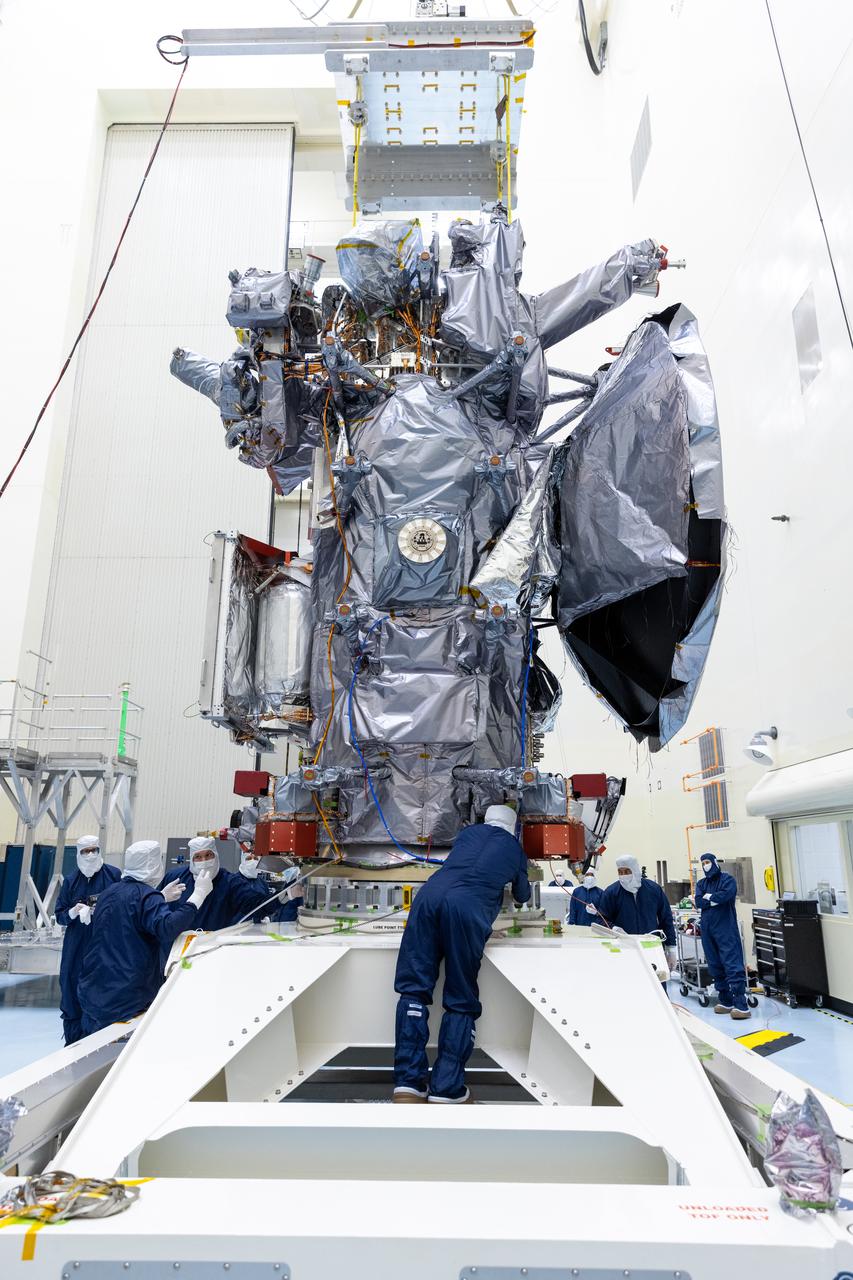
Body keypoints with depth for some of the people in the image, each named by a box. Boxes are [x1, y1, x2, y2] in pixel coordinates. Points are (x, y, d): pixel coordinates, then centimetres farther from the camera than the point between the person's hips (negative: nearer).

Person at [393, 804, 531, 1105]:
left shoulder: (469, 832, 31)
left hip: (430, 894, 2)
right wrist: (517, 889, 68)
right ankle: (446, 1090, 0)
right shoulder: (515, 849, 27)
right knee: (461, 1002, 9)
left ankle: (408, 1085, -1)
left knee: (414, 988, 6)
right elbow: (522, 895, 44)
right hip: (469, 908, -2)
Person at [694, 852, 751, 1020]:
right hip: (707, 929, 6)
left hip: (726, 929, -6)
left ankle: (740, 1004, -16)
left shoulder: (727, 879, 1)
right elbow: (698, 901, 0)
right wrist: (716, 899, -10)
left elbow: (727, 894, -18)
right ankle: (725, 1001, 17)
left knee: (733, 965, -12)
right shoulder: (701, 883, 16)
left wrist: (708, 897, -5)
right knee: (715, 966, 8)